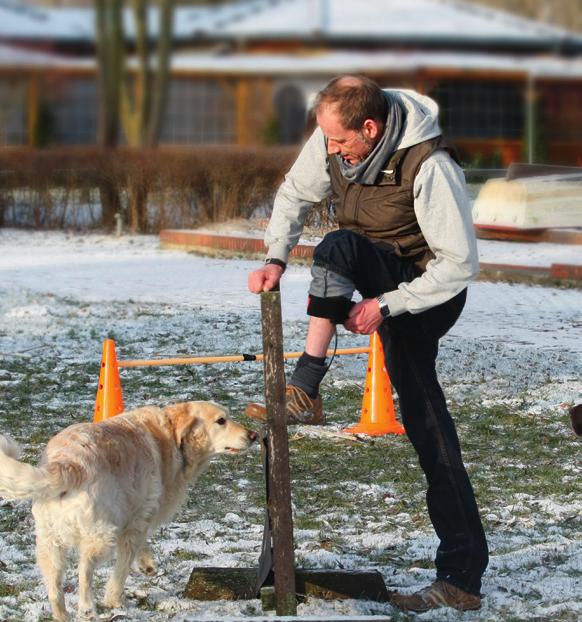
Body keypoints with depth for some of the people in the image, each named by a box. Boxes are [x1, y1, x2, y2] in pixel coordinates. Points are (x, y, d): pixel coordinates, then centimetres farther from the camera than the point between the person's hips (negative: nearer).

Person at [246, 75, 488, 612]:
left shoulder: (428, 165, -27)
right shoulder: (332, 141, -10)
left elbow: (460, 262, -24)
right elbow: (296, 194, 8)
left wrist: (386, 305, -25)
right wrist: (276, 258, -7)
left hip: (428, 290, -4)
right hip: (376, 275, 5)